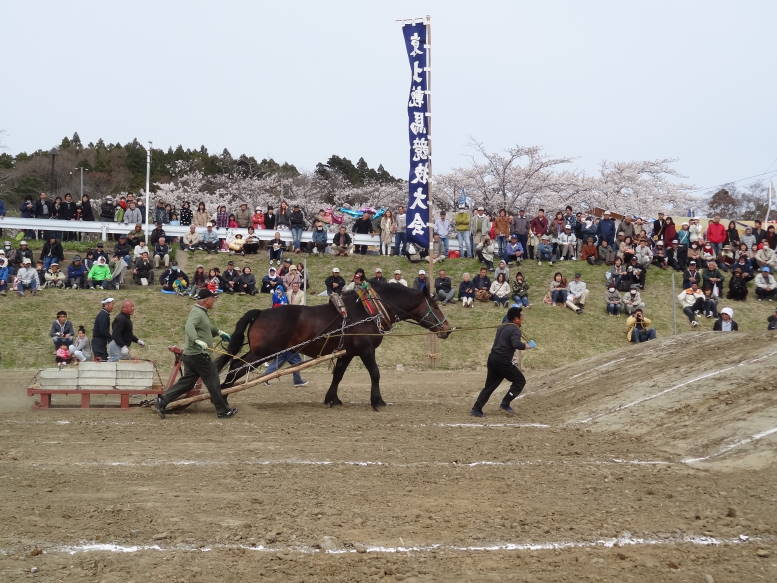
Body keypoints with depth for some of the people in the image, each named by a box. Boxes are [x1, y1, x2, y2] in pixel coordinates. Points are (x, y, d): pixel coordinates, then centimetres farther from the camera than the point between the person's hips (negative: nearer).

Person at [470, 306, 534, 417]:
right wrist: (528, 345, -11)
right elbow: (517, 345, -26)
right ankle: (505, 404, 3)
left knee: (489, 386, 14)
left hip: (492, 359, 8)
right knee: (520, 380, 7)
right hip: (503, 362, -8)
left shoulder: (501, 327, 18)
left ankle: (476, 409, 9)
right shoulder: (515, 329, -10)